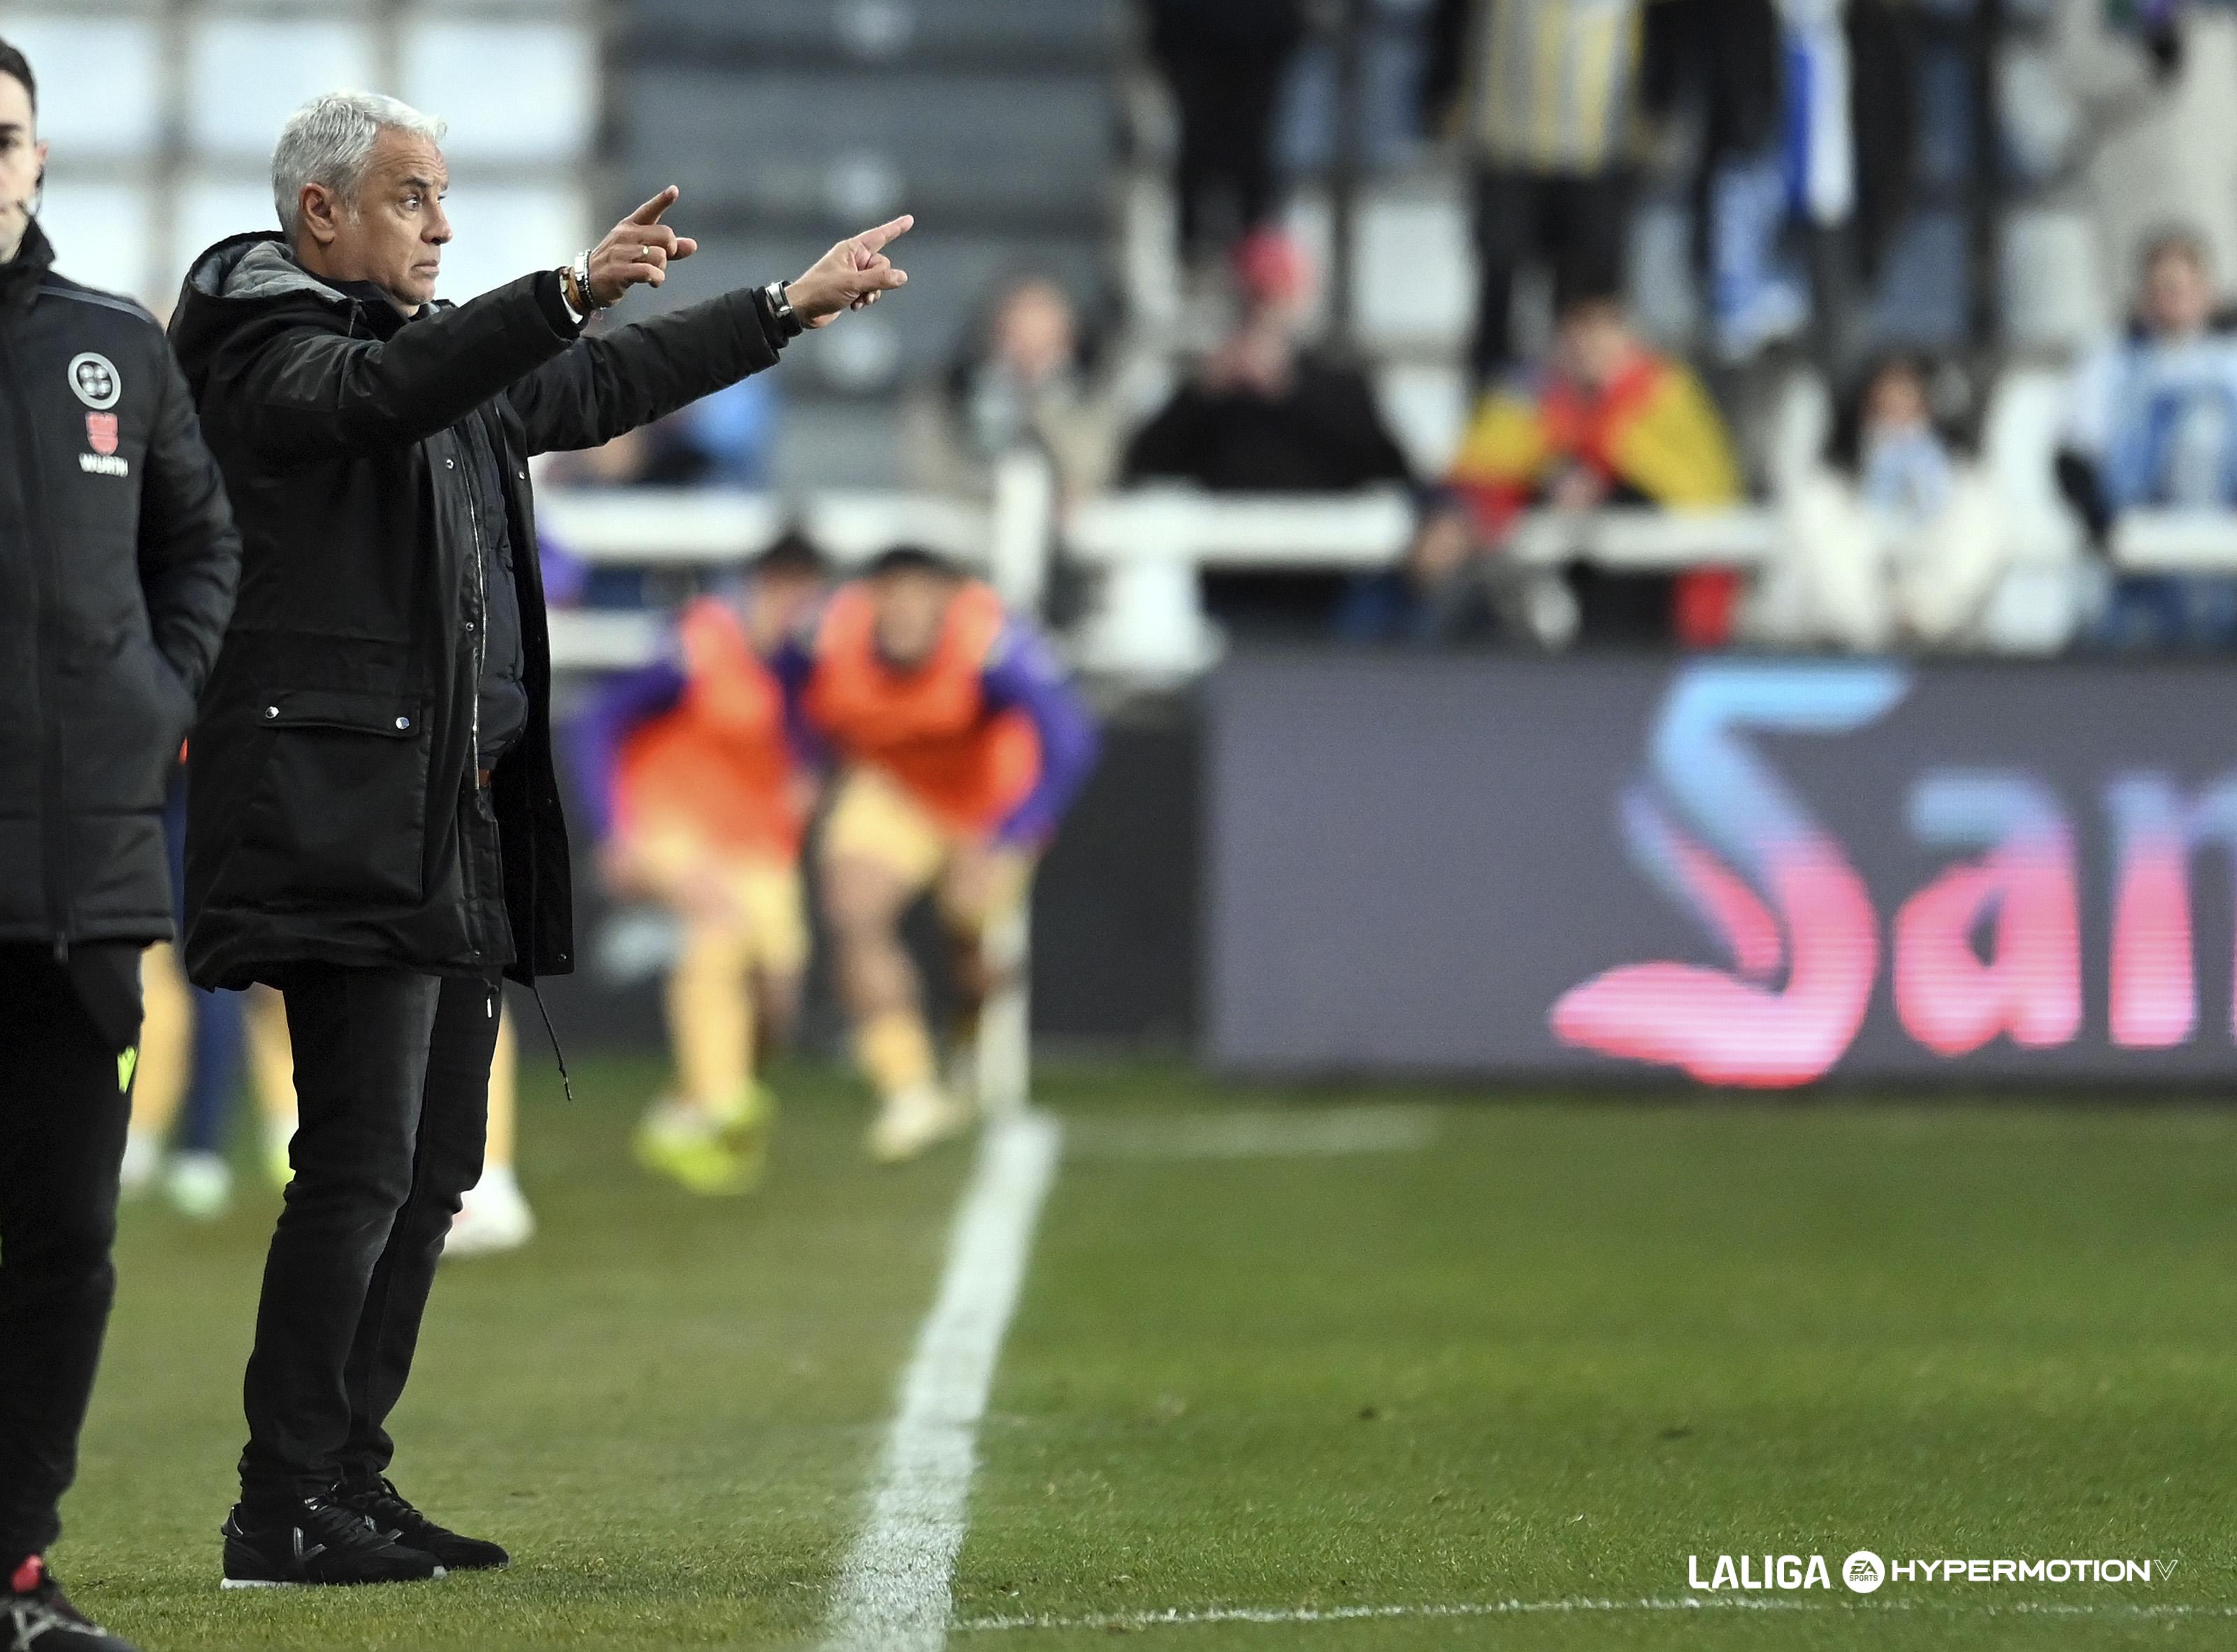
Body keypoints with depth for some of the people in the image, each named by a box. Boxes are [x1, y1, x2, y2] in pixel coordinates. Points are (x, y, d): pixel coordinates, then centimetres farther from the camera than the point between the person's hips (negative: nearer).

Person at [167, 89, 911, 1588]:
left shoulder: (450, 352, 20)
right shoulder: (270, 352, -8)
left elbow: (607, 387, 33)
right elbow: (389, 390, -29)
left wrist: (790, 309, 36)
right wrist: (570, 294, -41)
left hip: (461, 826, 10)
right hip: (348, 825, -10)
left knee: (435, 1166, 10)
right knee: (362, 1164, -13)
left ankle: (349, 1482, 15)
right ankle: (282, 1513, -11)